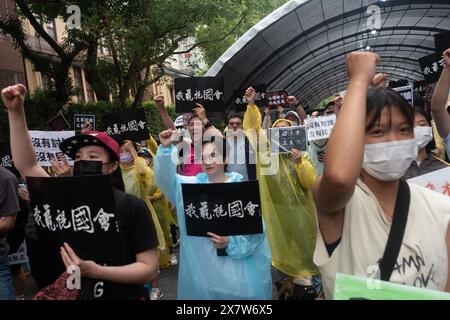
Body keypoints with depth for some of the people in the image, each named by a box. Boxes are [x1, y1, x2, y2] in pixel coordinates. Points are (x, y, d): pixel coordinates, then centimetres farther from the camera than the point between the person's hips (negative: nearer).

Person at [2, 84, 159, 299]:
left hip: (122, 295, -4)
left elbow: (149, 268, -18)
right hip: (72, 294, 4)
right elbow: (26, 166, -4)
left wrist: (94, 271, -27)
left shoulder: (132, 207, -17)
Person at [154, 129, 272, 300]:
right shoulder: (193, 184, 4)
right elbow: (166, 179, -10)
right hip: (200, 264, 3)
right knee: (201, 292, 15)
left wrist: (232, 243, -20)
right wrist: (166, 149, -23)